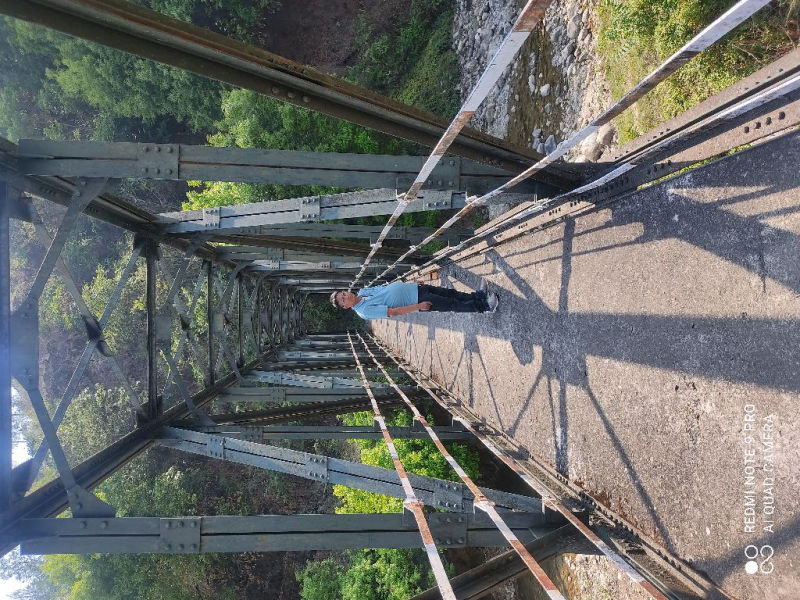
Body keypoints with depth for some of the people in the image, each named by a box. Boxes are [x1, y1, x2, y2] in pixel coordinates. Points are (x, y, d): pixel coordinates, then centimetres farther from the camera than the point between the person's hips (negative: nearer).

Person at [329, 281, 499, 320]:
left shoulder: (362, 291, 4)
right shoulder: (365, 311, -19)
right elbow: (393, 312, -23)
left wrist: (412, 281, 14)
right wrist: (418, 306, -25)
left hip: (413, 288, 7)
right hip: (415, 300, -7)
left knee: (450, 293, 7)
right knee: (453, 305, -7)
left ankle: (478, 295, 20)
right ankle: (484, 306, 3)